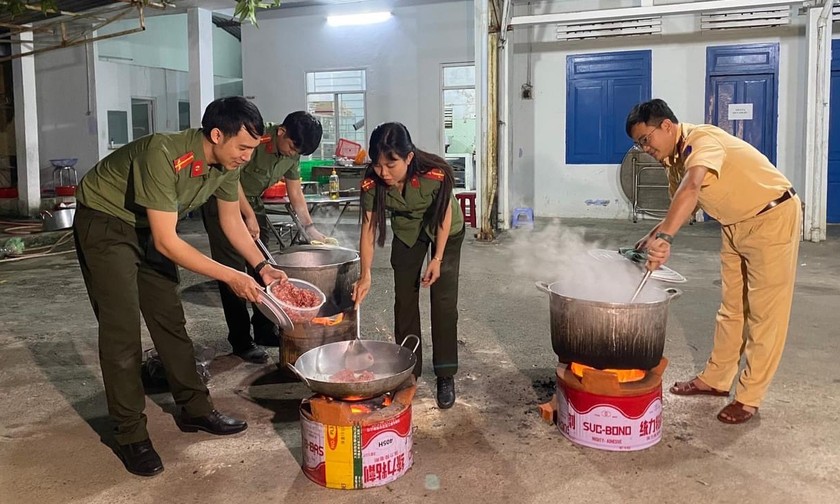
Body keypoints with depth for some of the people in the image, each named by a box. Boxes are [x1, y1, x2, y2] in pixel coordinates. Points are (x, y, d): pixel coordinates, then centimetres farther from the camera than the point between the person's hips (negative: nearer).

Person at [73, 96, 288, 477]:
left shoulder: (227, 162, -12)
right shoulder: (164, 156, -36)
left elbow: (232, 221, 3)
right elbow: (167, 242, -34)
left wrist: (262, 267, -8)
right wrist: (230, 277, -30)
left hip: (148, 227, 7)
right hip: (103, 222, -7)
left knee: (170, 318, 9)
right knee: (122, 329, -9)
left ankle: (194, 409, 19)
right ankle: (130, 435, 1)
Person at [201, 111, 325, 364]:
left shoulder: (292, 156, -3)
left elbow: (296, 194, 7)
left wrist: (309, 227, 1)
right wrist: (249, 216, -21)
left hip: (252, 201, 7)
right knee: (233, 271, -8)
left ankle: (264, 330, 17)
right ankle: (241, 340, -2)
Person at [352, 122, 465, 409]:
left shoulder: (436, 175, -38)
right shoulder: (372, 183, -30)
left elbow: (444, 214, -22)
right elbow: (368, 228, -24)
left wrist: (437, 259, -18)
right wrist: (365, 274, -32)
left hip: (446, 230, -3)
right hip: (407, 232, 3)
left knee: (444, 301, -7)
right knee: (405, 299, 3)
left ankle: (446, 376, 3)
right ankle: (408, 371, 17)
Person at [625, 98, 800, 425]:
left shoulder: (702, 139, -27)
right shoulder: (674, 159, 1)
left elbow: (692, 188, -46)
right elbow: (684, 203, 12)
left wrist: (665, 237, -56)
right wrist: (652, 237, -2)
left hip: (772, 217, -9)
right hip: (735, 224, 9)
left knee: (765, 312, -2)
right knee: (731, 307, 14)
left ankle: (749, 397, 5)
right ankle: (716, 379, 25)